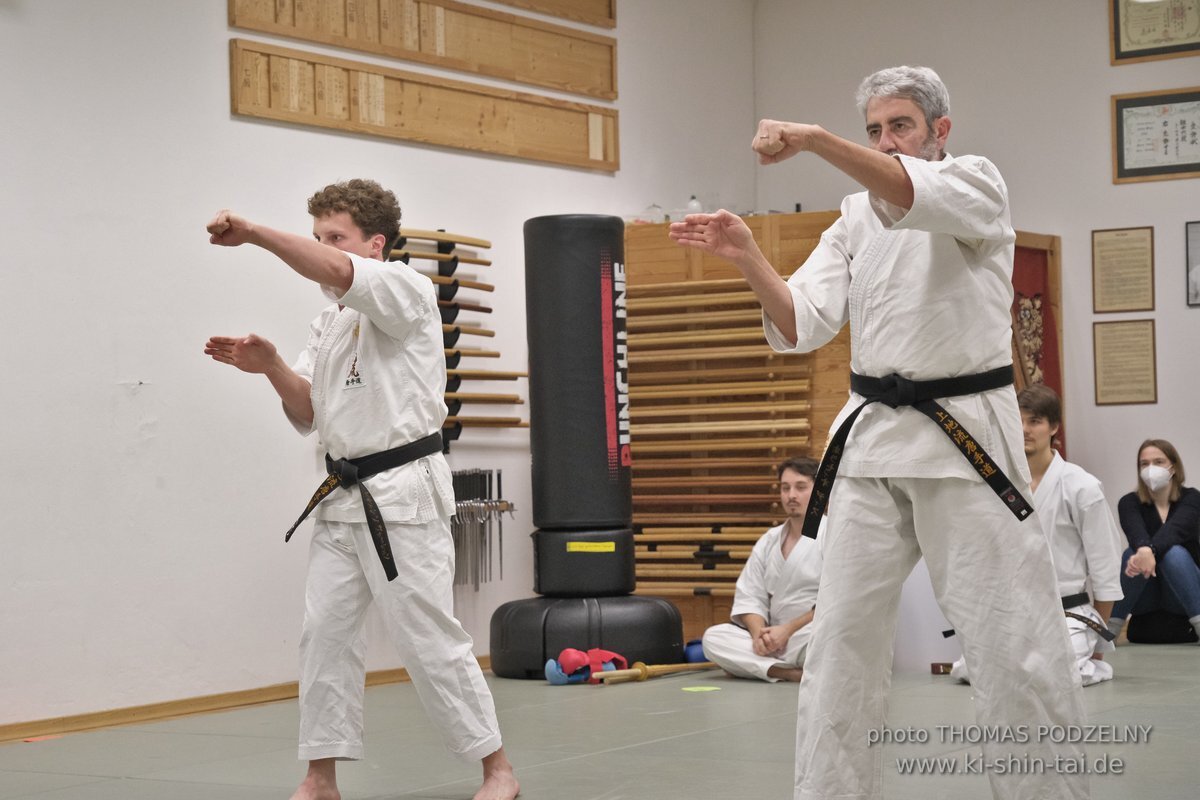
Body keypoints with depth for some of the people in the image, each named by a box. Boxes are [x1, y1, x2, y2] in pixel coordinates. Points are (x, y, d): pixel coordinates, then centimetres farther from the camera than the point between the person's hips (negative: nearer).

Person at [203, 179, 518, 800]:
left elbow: (336, 273, -29)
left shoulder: (406, 291, -9)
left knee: (428, 639, -5)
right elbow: (309, 414, 12)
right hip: (344, 495, 8)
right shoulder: (329, 323, 15)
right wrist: (271, 368, -6)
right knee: (324, 632, 6)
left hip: (403, 496, -8)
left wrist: (253, 231, -32)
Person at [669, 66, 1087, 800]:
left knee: (1016, 641, -3)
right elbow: (801, 326, 1)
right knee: (844, 636, 6)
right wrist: (748, 257, -16)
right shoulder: (855, 221, 12)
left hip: (966, 436, -5)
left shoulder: (977, 184, -3)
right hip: (874, 437, 5)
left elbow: (920, 196, -28)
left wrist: (816, 139, -40)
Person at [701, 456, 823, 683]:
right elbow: (749, 596, 10)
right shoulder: (768, 541, 15)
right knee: (713, 637, -15)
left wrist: (788, 630, -16)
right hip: (774, 639, 7)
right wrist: (759, 633, -11)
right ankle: (794, 672, -25)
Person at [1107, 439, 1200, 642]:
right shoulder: (1129, 503, -6)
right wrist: (1143, 550, -56)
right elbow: (1135, 531, -30)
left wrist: (1151, 550, -54)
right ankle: (1109, 629, -24)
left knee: (1175, 553, -32)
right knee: (1133, 554, -30)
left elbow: (1175, 528, -31)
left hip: (1181, 595, -1)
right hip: (1144, 598, 1)